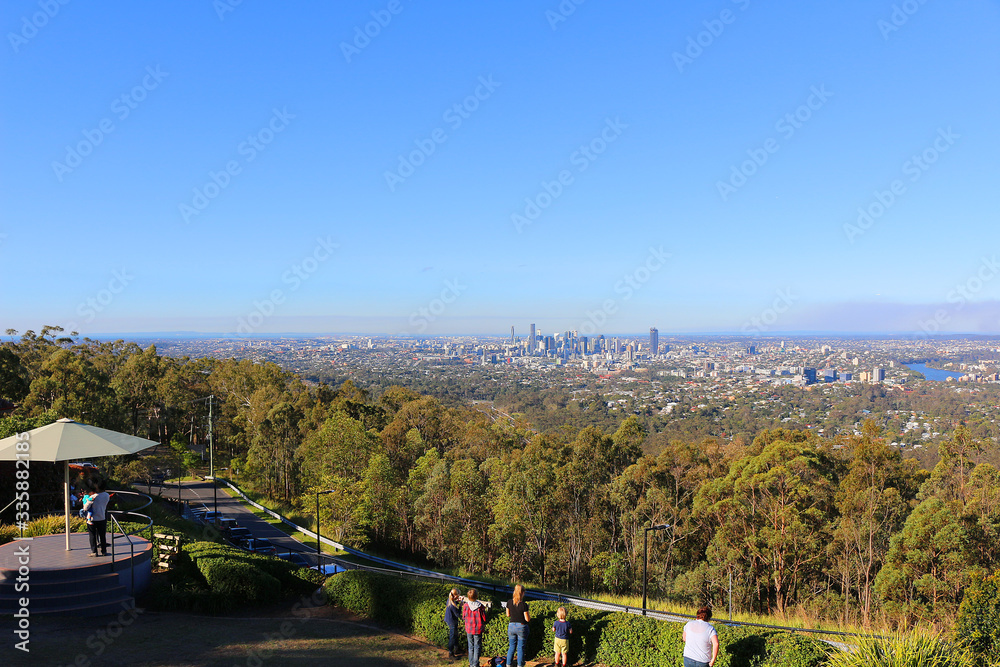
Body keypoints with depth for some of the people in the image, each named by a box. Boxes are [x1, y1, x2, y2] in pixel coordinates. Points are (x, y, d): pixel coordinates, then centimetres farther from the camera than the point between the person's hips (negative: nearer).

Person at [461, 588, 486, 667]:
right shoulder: (480, 606, -15)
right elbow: (484, 618, -9)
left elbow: (463, 617, 0)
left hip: (469, 629, 2)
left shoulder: (465, 605, -11)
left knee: (470, 647, 16)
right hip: (478, 629, -2)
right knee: (477, 647, 8)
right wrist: (483, 624, 13)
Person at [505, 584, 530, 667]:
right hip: (521, 627, -4)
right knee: (521, 648, 9)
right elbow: (527, 619, -13)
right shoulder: (523, 605, -19)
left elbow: (508, 615, 6)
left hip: (511, 626, 4)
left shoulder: (509, 602, -6)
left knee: (511, 647, 15)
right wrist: (529, 615, 6)